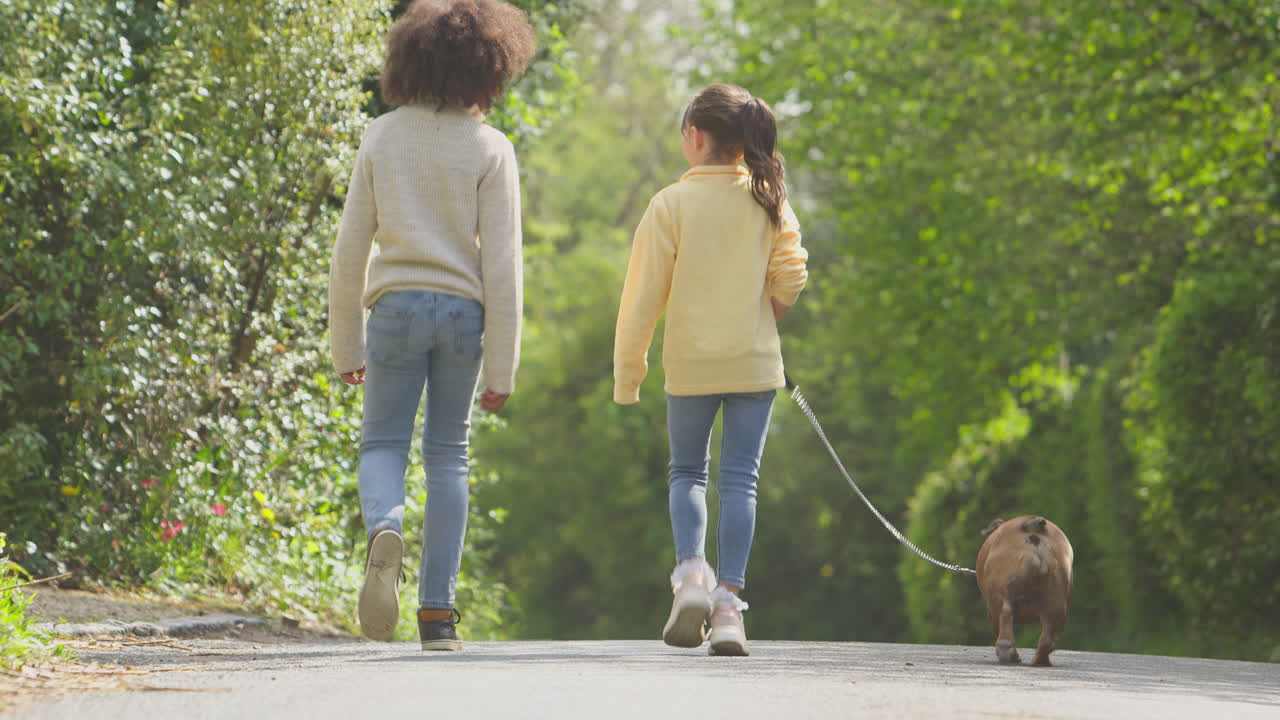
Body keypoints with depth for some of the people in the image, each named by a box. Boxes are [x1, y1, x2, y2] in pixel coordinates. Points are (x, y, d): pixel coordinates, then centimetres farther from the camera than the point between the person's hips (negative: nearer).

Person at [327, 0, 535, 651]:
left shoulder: (382, 137, 3)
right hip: (463, 308, 0)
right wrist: (502, 367, -3)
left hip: (396, 304, 0)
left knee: (382, 443, 10)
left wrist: (346, 346, 10)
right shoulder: (490, 150, -3)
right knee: (447, 456, 8)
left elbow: (350, 249, 3)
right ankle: (438, 611, 6)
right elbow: (502, 263, -7)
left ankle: (384, 527, -25)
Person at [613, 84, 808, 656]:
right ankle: (728, 600, -5)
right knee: (740, 479, 4)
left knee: (687, 472, 15)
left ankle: (690, 568, -8)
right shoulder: (767, 200, -1)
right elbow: (790, 277, -3)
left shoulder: (671, 204, -7)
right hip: (756, 365, 1)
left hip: (691, 366, -1)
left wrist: (627, 373, 2)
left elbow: (643, 294, -6)